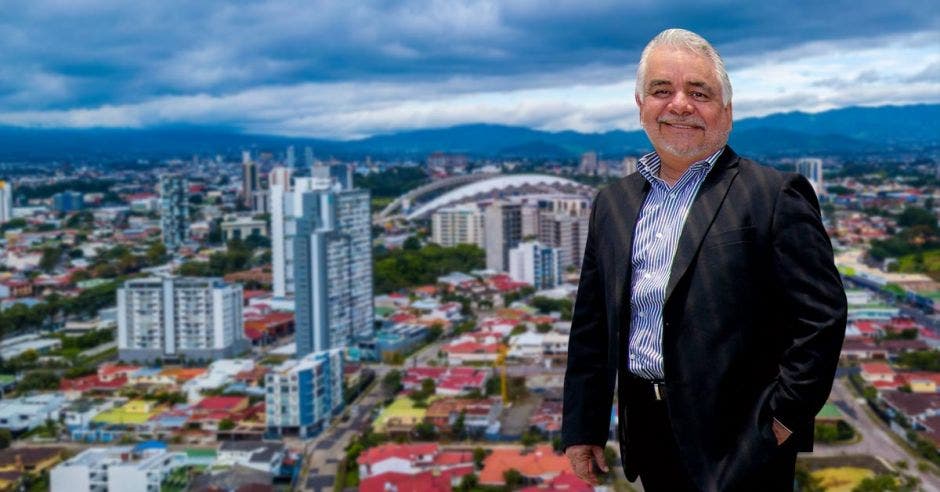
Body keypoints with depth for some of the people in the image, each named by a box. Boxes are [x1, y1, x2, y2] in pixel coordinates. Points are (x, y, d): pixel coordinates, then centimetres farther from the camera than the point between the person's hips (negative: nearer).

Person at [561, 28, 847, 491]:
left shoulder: (775, 194, -7)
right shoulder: (613, 203, 9)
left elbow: (822, 314, -10)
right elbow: (590, 326, 11)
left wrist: (786, 416, -11)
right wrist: (581, 427, 10)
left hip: (739, 442, -5)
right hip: (646, 431, 5)